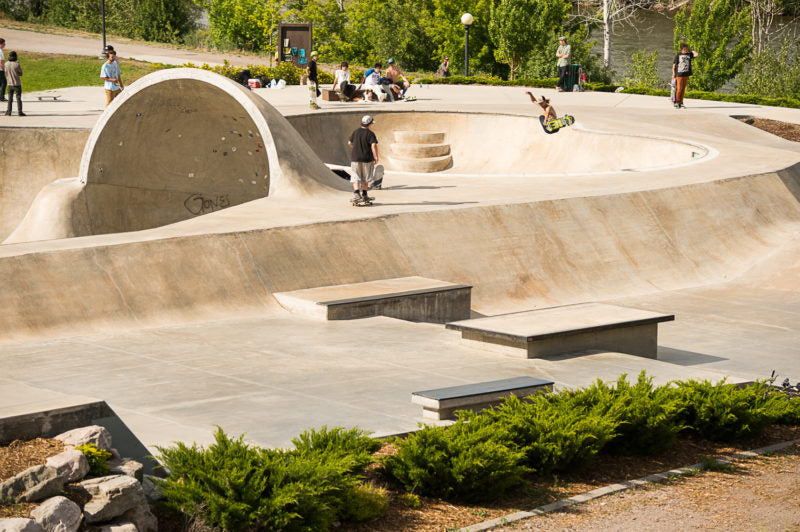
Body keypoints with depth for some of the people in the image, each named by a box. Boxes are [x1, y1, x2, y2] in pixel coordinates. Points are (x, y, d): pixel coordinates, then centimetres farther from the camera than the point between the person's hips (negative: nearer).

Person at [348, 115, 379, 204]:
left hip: (355, 158, 2)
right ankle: (364, 195, 21)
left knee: (356, 177, 3)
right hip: (367, 158, -2)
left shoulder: (356, 132, 3)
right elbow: (374, 145, -21)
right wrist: (376, 157, -15)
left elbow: (350, 142, 12)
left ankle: (356, 194, -17)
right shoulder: (370, 134, -11)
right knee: (365, 178, 14)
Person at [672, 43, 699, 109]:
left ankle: (681, 103, 11)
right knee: (679, 89, -6)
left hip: (686, 75, 4)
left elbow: (696, 54, -7)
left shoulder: (689, 55, 8)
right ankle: (677, 102, 6)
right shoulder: (678, 55, -2)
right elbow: (674, 65, 0)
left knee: (683, 89, 5)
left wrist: (691, 50, 3)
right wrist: (673, 74, -4)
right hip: (679, 74, -4)